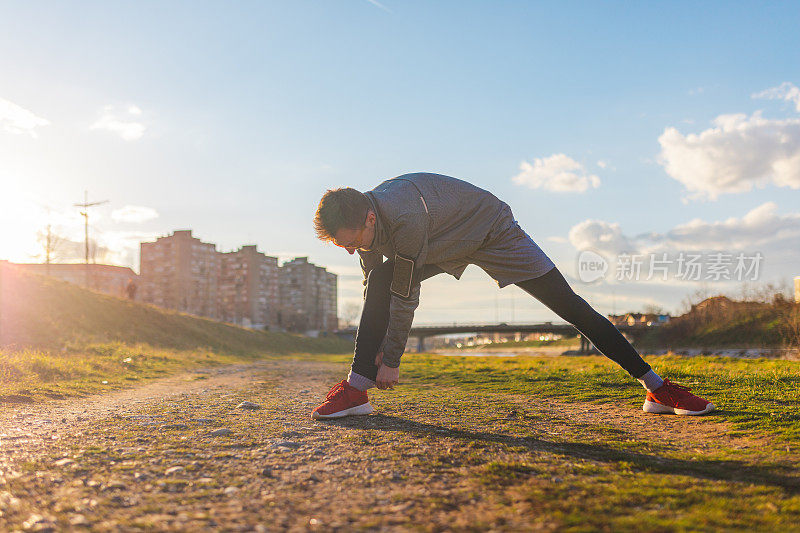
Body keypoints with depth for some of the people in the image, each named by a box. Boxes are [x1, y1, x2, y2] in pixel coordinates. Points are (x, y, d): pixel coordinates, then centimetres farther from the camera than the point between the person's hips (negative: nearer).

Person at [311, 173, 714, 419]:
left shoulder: (404, 219, -40)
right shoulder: (362, 217, -14)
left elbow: (404, 297, -33)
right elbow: (376, 294, -2)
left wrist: (392, 360, -23)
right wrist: (373, 348, -2)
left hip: (492, 230, -7)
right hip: (445, 246, 7)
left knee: (569, 306, -7)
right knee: (379, 279, -15)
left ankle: (657, 387, 3)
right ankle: (357, 389, -11)